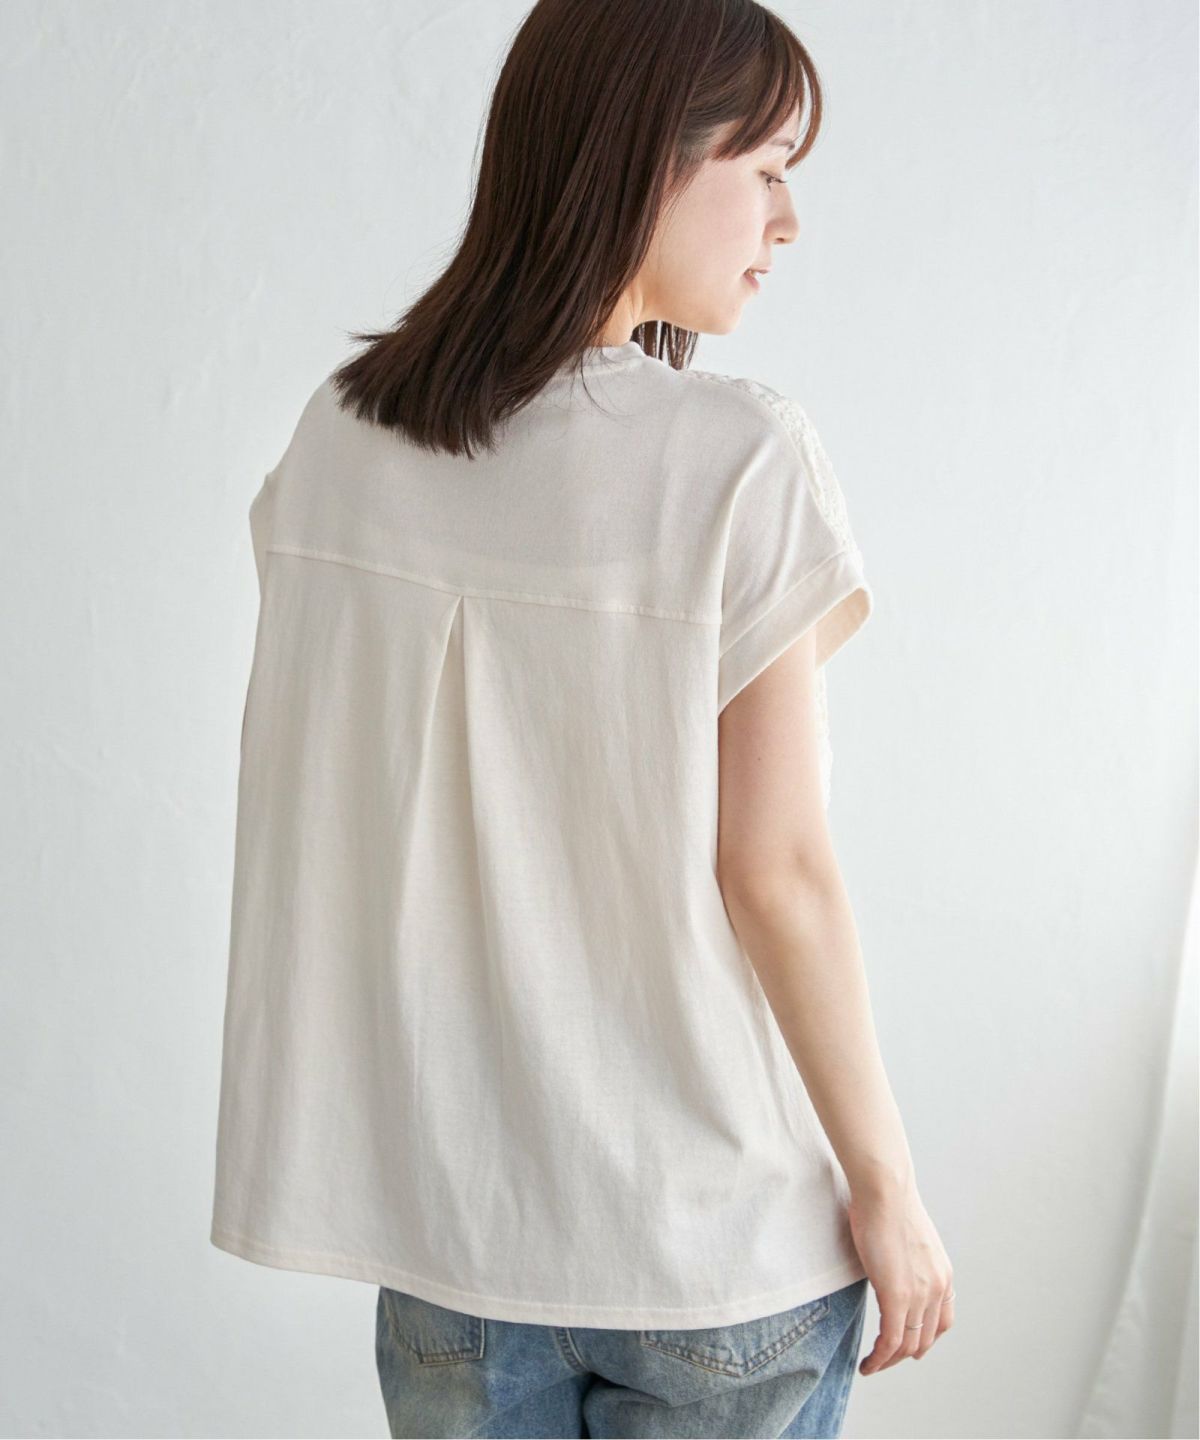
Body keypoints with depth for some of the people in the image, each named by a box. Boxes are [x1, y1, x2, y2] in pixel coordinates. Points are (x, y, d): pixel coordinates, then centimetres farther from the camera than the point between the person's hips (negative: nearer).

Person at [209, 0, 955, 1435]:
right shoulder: (740, 458, -16)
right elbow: (775, 866, -15)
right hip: (713, 1220, -4)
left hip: (443, 1209, 4)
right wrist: (888, 1184, -6)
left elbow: (316, 814, 2)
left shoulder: (336, 440, -2)